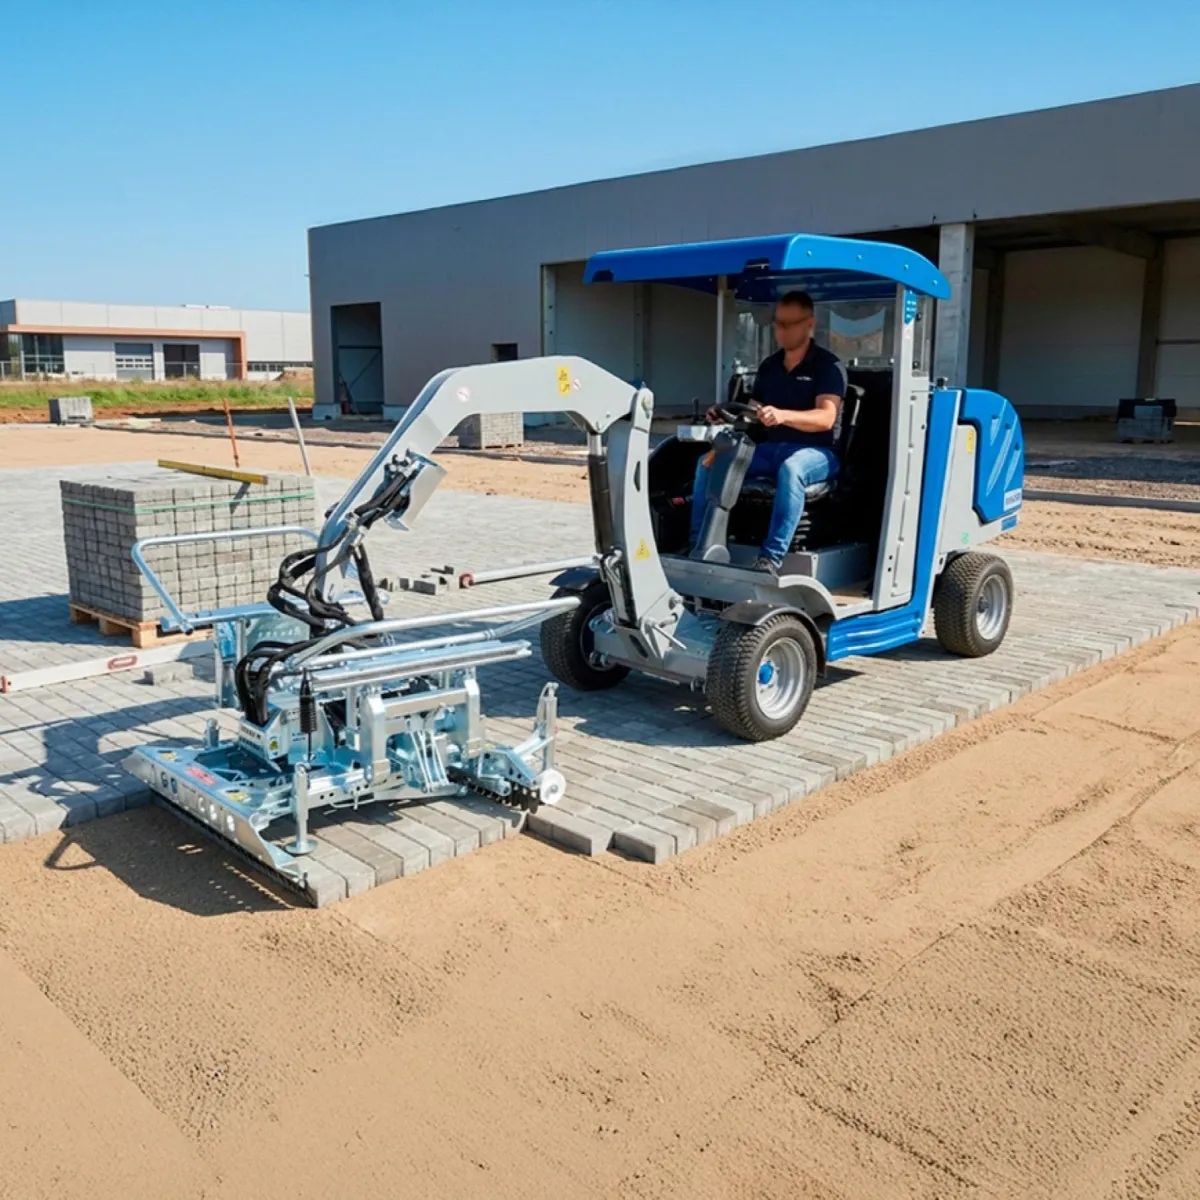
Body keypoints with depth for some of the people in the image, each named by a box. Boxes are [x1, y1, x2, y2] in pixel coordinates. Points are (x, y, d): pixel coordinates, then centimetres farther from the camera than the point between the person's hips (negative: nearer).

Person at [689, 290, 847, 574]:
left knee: (790, 469, -41)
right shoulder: (769, 365, 13)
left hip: (815, 452, -6)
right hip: (770, 448, 6)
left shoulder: (828, 365, -6)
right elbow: (753, 410, 16)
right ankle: (699, 543, -11)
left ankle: (771, 558, -43)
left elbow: (826, 418, -20)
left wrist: (784, 416, -38)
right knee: (709, 461, -12)